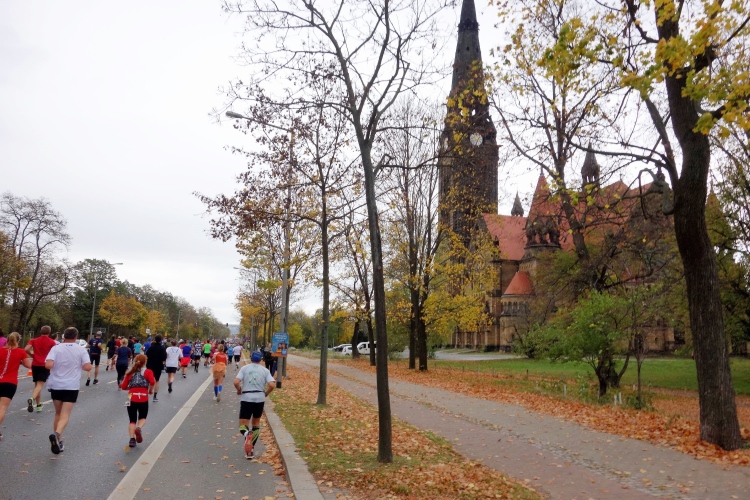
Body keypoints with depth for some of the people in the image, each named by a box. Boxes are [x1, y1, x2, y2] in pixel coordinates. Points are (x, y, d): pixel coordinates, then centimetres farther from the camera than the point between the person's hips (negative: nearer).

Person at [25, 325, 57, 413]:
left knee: (36, 384, 15)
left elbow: (26, 349, -8)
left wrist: (32, 355, 9)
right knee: (40, 385, -9)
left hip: (35, 365, 3)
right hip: (45, 365, -3)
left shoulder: (34, 340, 7)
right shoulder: (52, 342, 0)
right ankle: (32, 399, -37)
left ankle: (38, 405, 18)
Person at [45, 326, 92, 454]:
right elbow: (88, 367, -8)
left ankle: (57, 441, 23)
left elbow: (48, 365, -17)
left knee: (58, 413, 18)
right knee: (65, 415, -1)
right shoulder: (81, 350, -3)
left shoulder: (56, 348, -3)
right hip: (71, 386, -2)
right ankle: (56, 434, -28)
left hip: (56, 385, 2)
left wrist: (55, 365, 6)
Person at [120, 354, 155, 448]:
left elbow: (123, 387, 11)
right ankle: (139, 428, -14)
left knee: (132, 420, 13)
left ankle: (132, 439, -2)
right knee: (142, 418, 17)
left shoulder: (130, 373, 14)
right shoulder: (148, 372, 4)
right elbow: (152, 382, -14)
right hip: (143, 399, -2)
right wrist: (150, 390, 2)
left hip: (131, 399, 2)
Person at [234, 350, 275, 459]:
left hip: (246, 398, -2)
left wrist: (239, 391, 10)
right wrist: (266, 393, 11)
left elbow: (236, 382, -10)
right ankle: (250, 450, 17)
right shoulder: (265, 370, 4)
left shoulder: (244, 368, 2)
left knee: (243, 425, 5)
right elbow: (272, 385, -7)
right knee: (256, 423, 20)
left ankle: (247, 434, -31)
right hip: (260, 399, 2)